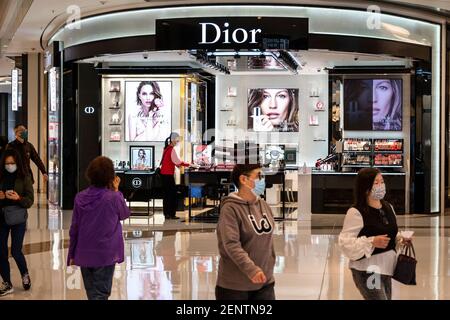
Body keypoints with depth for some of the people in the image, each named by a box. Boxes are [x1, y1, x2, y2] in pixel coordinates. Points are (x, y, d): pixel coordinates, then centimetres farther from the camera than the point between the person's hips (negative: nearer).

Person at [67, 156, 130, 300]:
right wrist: (116, 190, 11)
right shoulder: (113, 197, -15)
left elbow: (74, 229, 2)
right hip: (105, 254, -4)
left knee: (91, 293, 18)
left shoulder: (80, 198, -4)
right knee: (100, 294, 2)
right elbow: (124, 214, 7)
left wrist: (72, 254, 12)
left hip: (84, 254, 4)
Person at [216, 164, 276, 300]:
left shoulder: (264, 205, 8)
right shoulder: (230, 208, -14)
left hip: (265, 283, 6)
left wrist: (269, 268, 16)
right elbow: (231, 245, -23)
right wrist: (251, 269, -30)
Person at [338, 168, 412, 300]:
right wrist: (372, 242, -26)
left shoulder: (388, 207, 9)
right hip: (367, 270, -8)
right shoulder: (356, 212, -16)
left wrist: (400, 239, 2)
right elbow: (346, 243, -18)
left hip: (385, 268, 8)